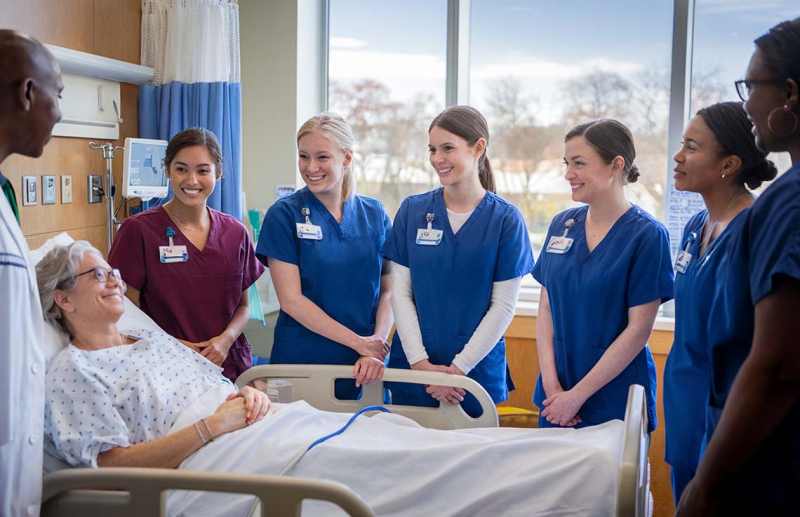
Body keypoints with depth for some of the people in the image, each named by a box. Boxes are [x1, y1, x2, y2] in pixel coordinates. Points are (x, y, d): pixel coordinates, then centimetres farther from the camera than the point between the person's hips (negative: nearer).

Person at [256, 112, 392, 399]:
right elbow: (291, 300, -11)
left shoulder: (375, 214, 4)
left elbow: (388, 290, 4)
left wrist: (375, 349, -12)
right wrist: (359, 342, -12)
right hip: (301, 363, -2)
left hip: (364, 368, 3)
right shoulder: (284, 215, -5)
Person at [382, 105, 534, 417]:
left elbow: (503, 306, -6)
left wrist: (458, 368, -12)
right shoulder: (412, 211, 2)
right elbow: (400, 291, 0)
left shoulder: (506, 219, -4)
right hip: (412, 369, 2)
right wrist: (420, 362, -10)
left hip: (477, 372, -2)